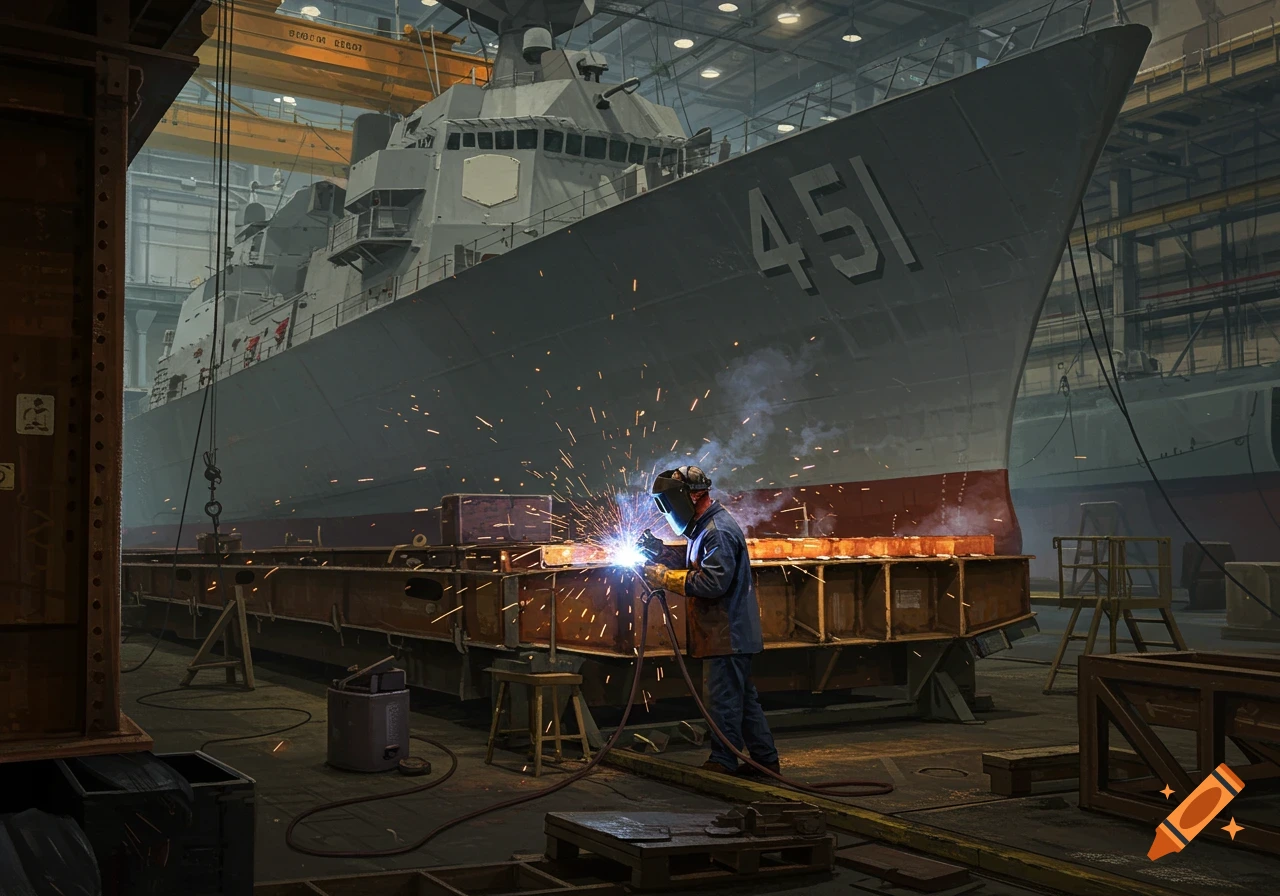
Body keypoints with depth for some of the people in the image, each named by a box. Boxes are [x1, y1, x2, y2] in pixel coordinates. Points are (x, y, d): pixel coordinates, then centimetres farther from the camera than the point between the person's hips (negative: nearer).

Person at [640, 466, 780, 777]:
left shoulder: (719, 530, -17)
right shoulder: (706, 526, 16)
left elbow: (713, 582, -25)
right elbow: (697, 566, 20)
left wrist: (666, 578, -18)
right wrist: (662, 552, 8)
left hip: (731, 631, -11)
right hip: (734, 631, 11)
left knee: (725, 698, -3)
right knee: (743, 697, 15)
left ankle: (722, 762, 5)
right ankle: (765, 759, 22)